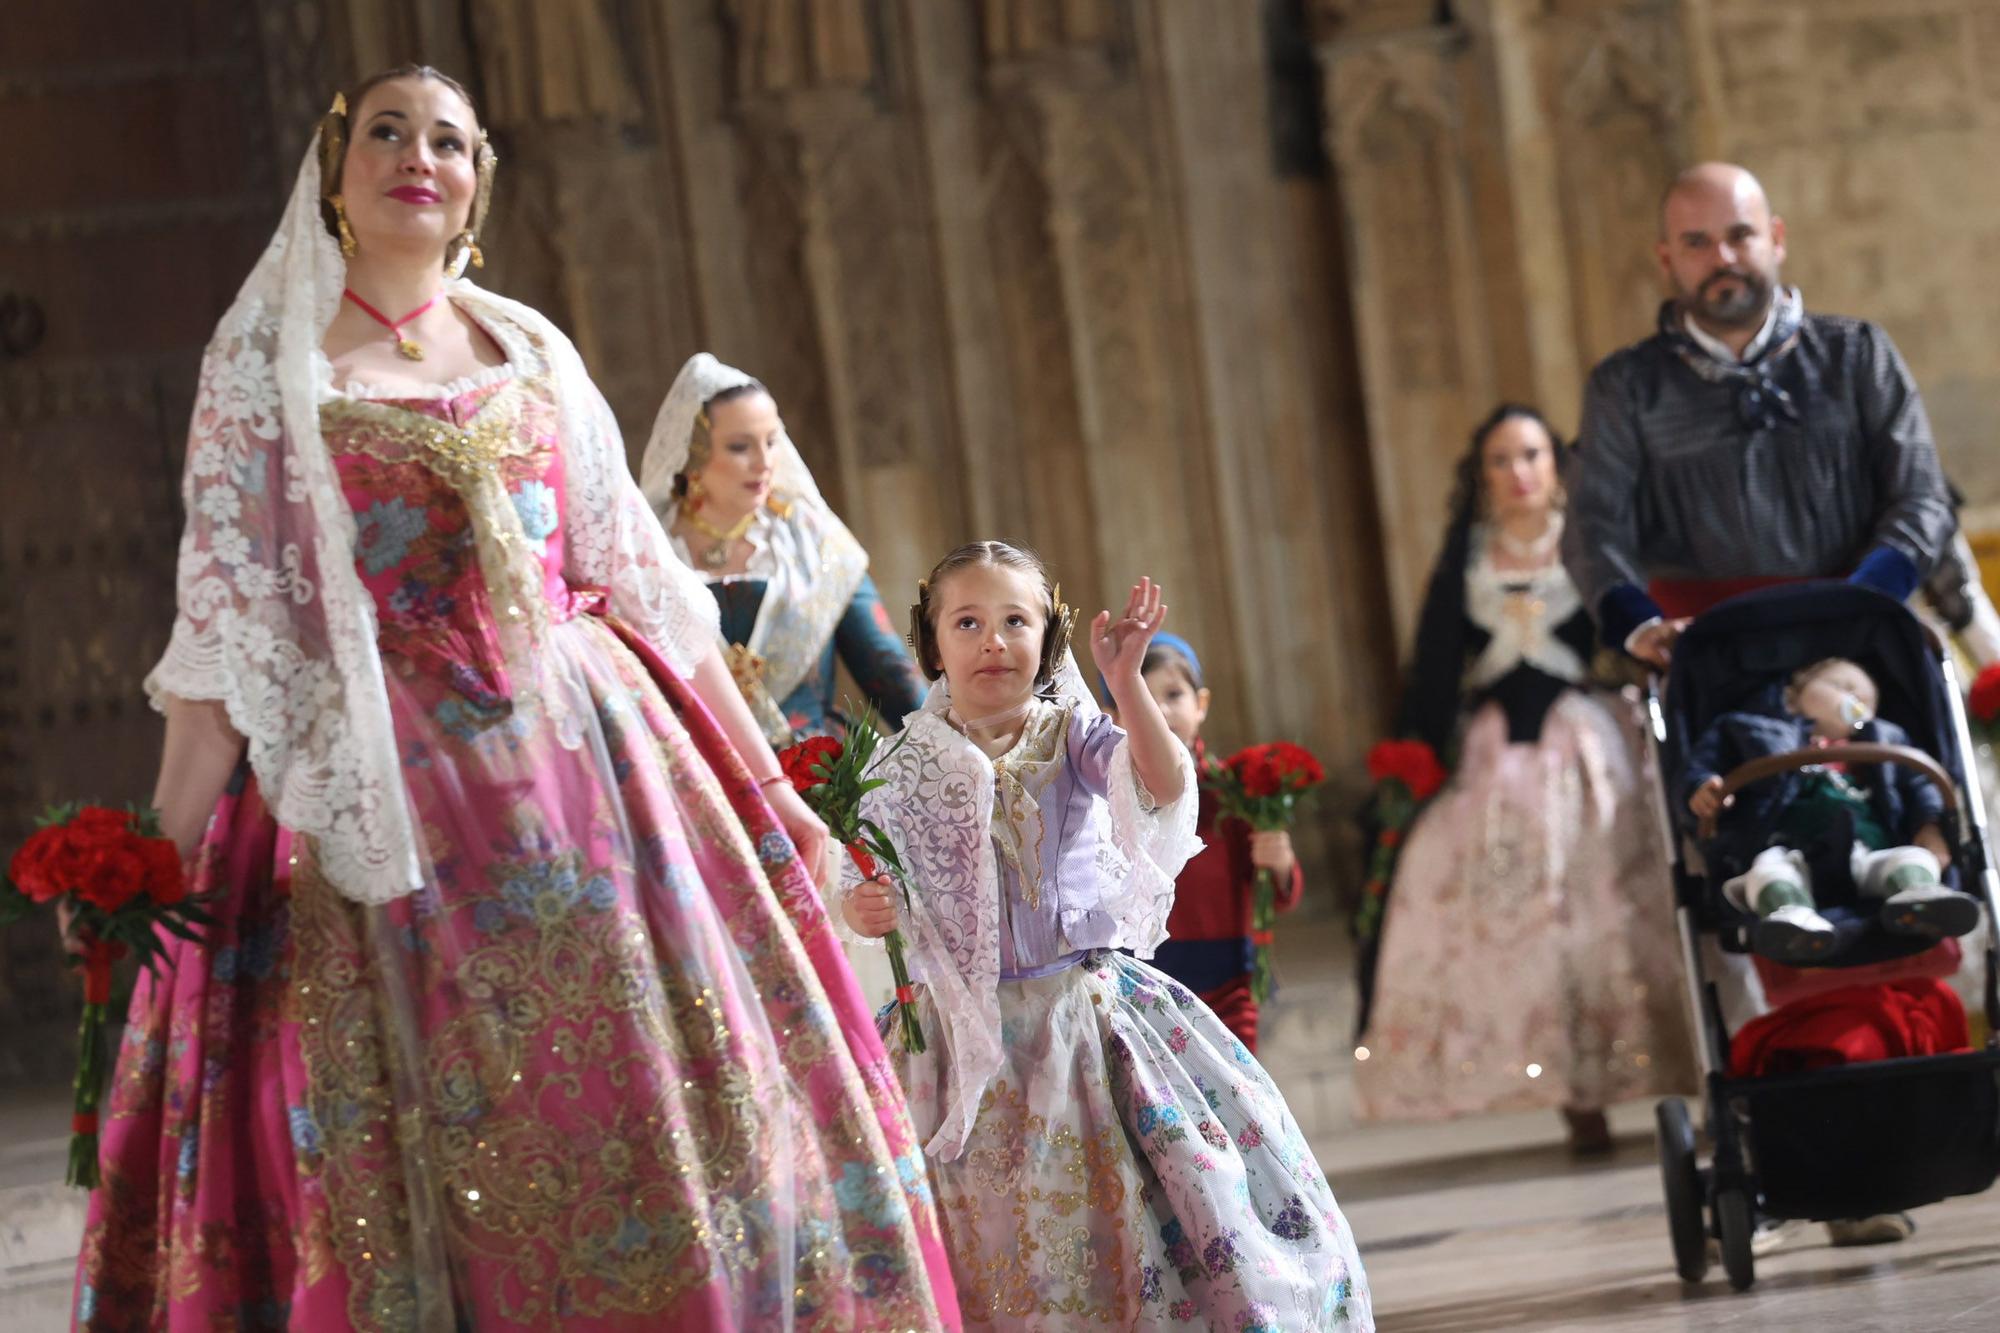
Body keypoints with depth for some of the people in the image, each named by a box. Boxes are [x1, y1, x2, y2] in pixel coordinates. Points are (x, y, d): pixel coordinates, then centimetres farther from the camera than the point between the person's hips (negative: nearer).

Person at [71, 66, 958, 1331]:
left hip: (590, 764, 3)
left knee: (666, 1107, -1)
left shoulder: (531, 349, 13)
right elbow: (225, 607, -3)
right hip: (391, 791, -3)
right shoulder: (268, 356, 5)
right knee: (453, 1148, -2)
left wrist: (761, 777, 9)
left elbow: (641, 574, 13)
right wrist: (169, 851, -11)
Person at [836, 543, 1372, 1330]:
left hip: (1088, 1013, 0)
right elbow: (864, 889, 2)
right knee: (993, 1239, 0)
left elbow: (1162, 788, -17)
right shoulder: (907, 770, 2)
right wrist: (861, 911, -21)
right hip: (968, 1031, 0)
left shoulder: (1075, 737, 1)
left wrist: (1125, 682, -29)